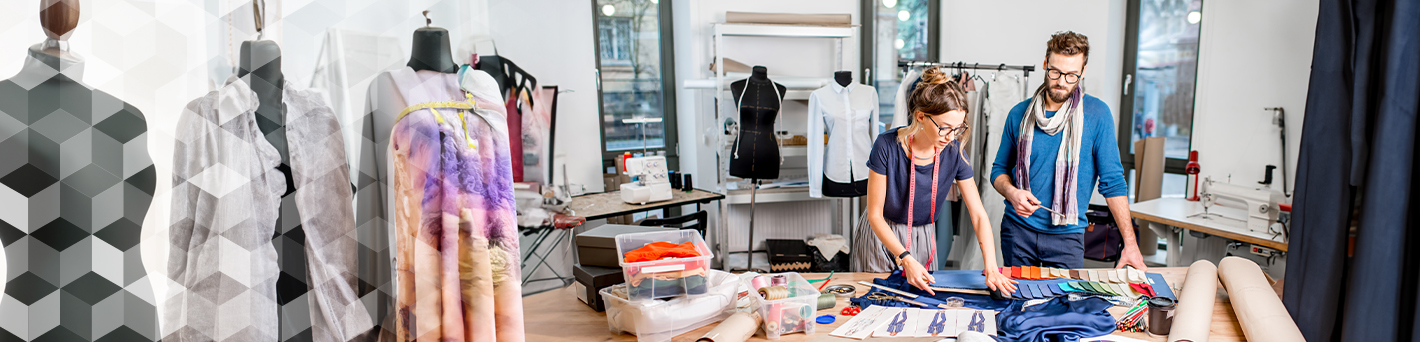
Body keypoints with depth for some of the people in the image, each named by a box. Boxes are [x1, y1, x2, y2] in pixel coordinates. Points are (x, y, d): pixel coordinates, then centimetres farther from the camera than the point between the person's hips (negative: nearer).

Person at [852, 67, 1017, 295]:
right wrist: (905, 259, -29)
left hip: (923, 239, 3)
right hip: (882, 236, -3)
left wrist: (991, 268, -24)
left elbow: (979, 215, -12)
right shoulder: (887, 146, -24)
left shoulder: (954, 152, -14)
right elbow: (875, 215, -20)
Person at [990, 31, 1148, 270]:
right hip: (1017, 230, 2)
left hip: (1067, 235, -2)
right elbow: (1000, 170, 10)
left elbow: (1113, 182, -4)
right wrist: (1011, 192, -13)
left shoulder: (1097, 114, -5)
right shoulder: (1020, 114, 2)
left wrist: (1130, 243, -7)